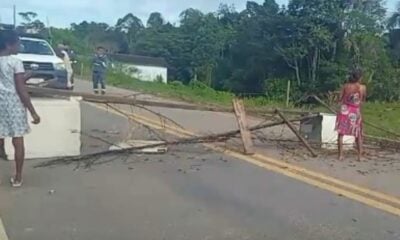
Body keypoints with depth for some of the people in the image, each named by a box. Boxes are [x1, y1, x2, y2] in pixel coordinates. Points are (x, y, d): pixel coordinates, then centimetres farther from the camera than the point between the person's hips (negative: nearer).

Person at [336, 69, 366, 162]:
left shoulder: (346, 86, -5)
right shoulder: (362, 87, -7)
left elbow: (340, 99, 0)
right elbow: (363, 100, 6)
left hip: (344, 110, 0)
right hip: (355, 112, 0)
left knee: (341, 134, 7)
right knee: (358, 135, 15)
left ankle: (340, 155, 5)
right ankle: (360, 156, 15)